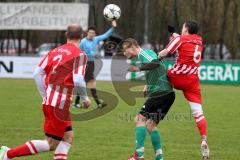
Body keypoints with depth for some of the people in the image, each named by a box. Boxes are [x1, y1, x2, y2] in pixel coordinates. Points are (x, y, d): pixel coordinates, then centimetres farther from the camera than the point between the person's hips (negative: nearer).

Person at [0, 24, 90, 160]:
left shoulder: (55, 51, 11)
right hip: (60, 105, -8)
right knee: (51, 144, -2)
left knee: (69, 137, 16)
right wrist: (85, 98, -2)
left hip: (48, 101, 8)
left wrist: (45, 96, 15)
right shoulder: (80, 54, -8)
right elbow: (78, 80, -19)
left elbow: (38, 73, 7)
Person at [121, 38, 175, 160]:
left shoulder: (143, 53, -7)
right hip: (167, 94, 10)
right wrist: (148, 85, 20)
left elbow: (156, 63, -29)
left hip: (161, 92, -10)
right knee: (150, 125, 11)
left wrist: (138, 69, -33)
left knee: (140, 119, -11)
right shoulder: (144, 55, 24)